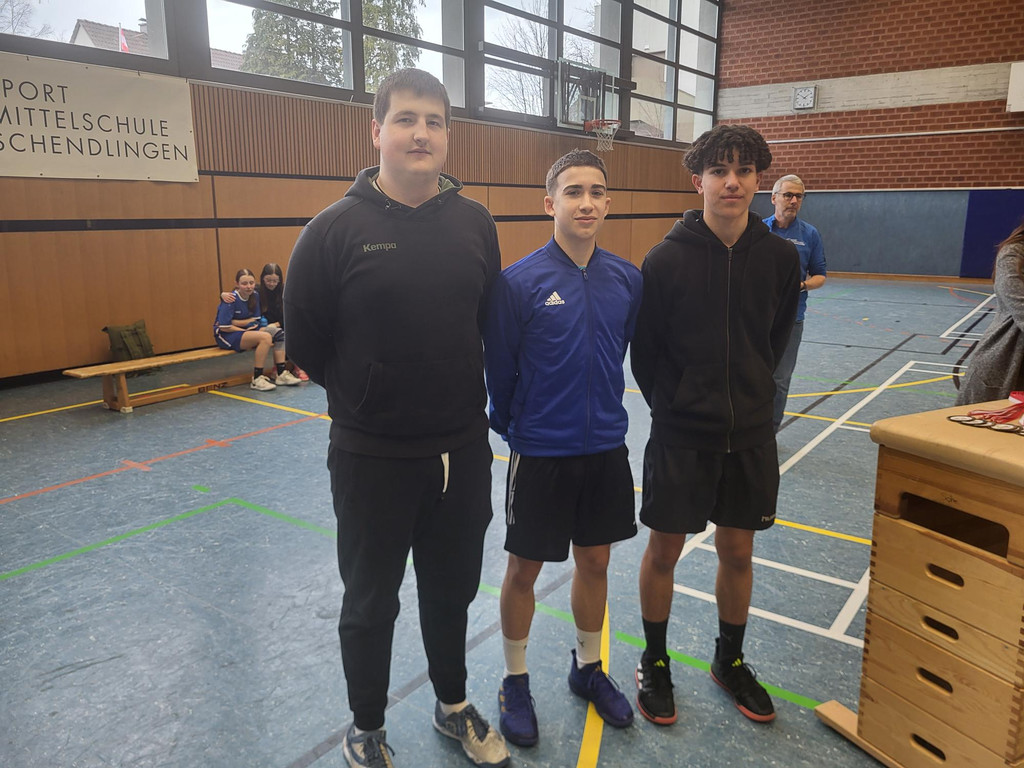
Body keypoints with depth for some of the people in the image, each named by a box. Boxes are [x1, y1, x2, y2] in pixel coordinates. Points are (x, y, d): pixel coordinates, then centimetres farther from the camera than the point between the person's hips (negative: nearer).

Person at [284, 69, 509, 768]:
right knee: (370, 603, 14)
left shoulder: (475, 223, 0)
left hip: (463, 449, 3)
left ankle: (454, 706, 45)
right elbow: (306, 341, -4)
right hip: (370, 456, -3)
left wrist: (456, 394, 8)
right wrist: (367, 397, 5)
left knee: (452, 589, 20)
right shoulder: (337, 229, -11)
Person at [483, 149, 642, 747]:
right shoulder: (520, 282, -15)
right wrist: (512, 428, 5)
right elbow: (499, 368, -6)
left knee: (595, 562, 18)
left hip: (606, 450, 4)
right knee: (525, 568, 11)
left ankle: (588, 668, 41)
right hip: (541, 453, -4)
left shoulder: (627, 278, -3)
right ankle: (516, 682, 34)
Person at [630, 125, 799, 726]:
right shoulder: (667, 258, -12)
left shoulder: (781, 258, -3)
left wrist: (750, 396, 9)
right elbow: (645, 351, -4)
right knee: (664, 551, 8)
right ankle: (655, 663, 31)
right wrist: (673, 406, 0)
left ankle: (730, 661, 38)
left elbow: (776, 339, 11)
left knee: (738, 552, 15)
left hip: (751, 434, 3)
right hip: (680, 434, -3)